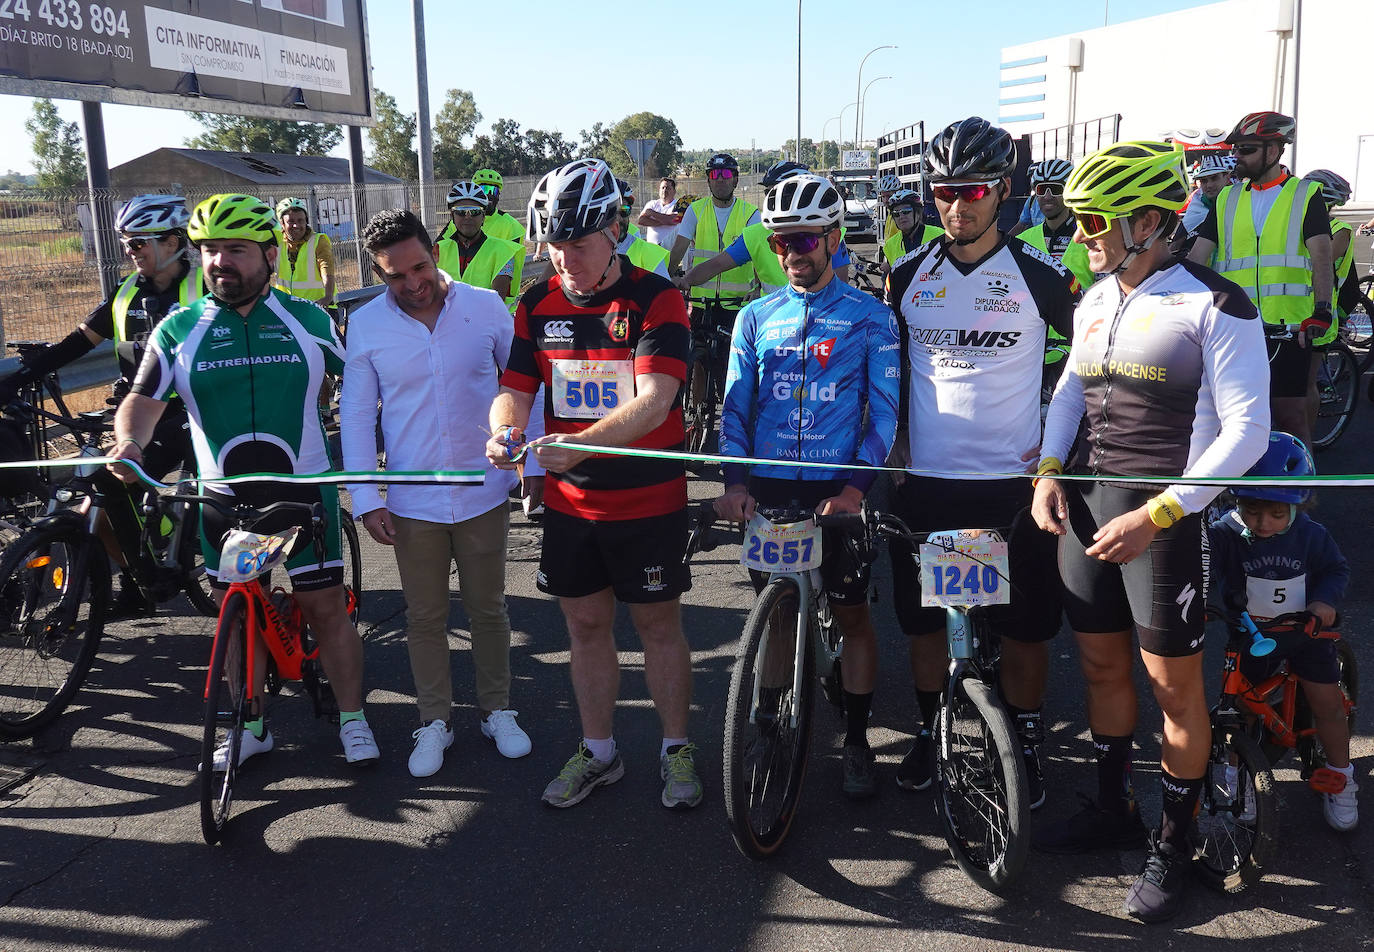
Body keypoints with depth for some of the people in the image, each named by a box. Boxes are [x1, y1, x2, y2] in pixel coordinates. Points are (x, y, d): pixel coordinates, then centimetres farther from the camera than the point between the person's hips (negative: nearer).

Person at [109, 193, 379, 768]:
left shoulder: (310, 321, 1)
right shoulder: (179, 329, 2)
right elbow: (144, 400, -2)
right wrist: (129, 442, -22)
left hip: (304, 492, -1)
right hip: (223, 499, 2)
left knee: (326, 609, 2)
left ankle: (352, 719, 18)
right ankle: (252, 727, 27)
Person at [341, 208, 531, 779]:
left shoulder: (486, 307, -6)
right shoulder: (366, 325, -5)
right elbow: (356, 415, -1)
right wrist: (367, 500, -5)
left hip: (483, 491, 0)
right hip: (412, 501, 0)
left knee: (488, 609, 13)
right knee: (425, 618, 11)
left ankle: (497, 711, 31)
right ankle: (434, 721, 28)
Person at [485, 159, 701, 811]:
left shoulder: (655, 299, -13)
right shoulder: (538, 306, 3)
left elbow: (654, 400, -23)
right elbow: (516, 386, 2)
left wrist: (579, 444, -37)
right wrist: (504, 432, -23)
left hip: (648, 500, -4)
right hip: (568, 502, 4)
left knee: (658, 625, 8)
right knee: (585, 625, 14)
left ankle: (676, 750, 27)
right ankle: (598, 752, 32)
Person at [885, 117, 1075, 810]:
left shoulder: (1038, 275, -4)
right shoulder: (908, 274, 3)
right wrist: (891, 443, 7)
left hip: (1010, 484, -2)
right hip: (924, 483, 2)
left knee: (1024, 629, 6)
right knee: (923, 621, 12)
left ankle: (1026, 744, 26)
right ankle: (927, 731, 32)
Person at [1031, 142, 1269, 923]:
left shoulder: (1214, 307, -12)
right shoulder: (1093, 301, 8)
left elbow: (1247, 431, -15)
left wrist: (1155, 514, -21)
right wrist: (1049, 471, 0)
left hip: (1164, 513, -6)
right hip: (1085, 502, 7)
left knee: (1175, 683, 4)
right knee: (1101, 662, 15)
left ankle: (1175, 844, 21)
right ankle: (1114, 809, 34)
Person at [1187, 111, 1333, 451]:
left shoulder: (1306, 195, 4)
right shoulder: (1227, 199, 14)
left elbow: (1321, 256, -6)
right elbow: (1196, 256, 9)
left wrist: (1321, 310, -19)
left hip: (1288, 327, -3)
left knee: (1289, 416, -2)